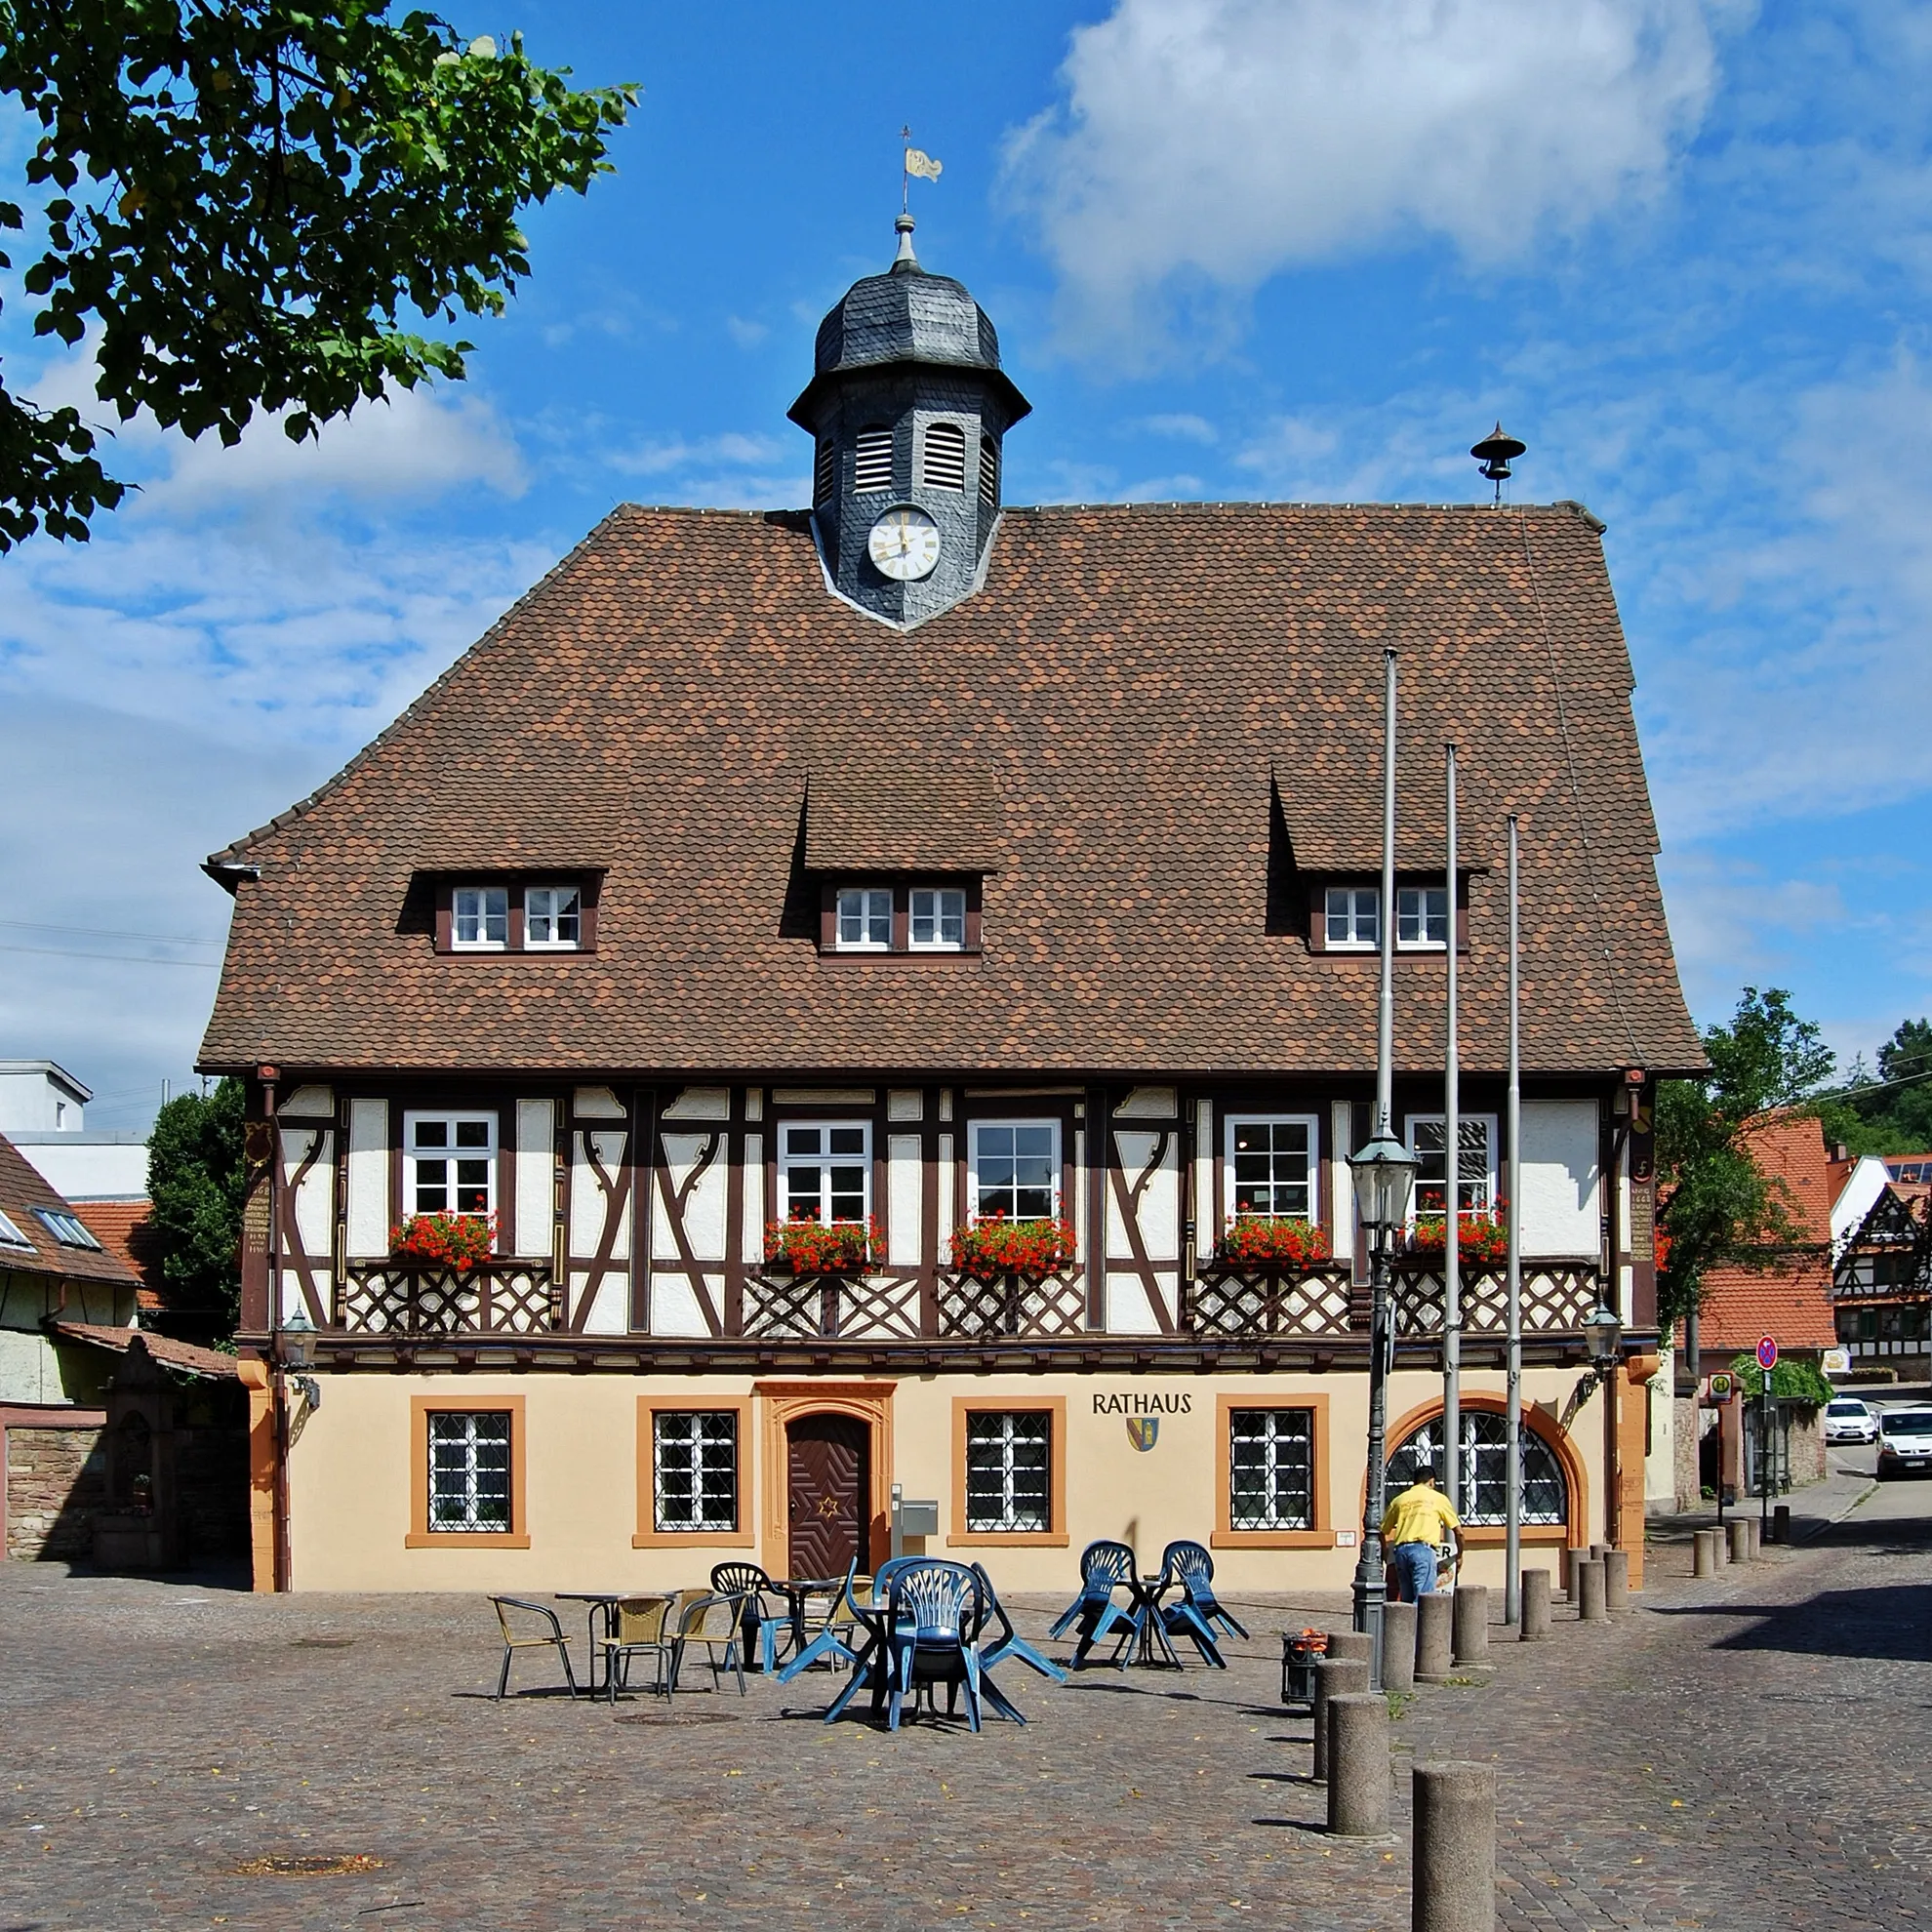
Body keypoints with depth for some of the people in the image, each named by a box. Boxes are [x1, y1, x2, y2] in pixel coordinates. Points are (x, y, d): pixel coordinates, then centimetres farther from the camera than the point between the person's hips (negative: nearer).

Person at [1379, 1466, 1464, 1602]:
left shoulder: (1399, 1500, 23)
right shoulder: (1438, 1498, 16)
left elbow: (1382, 1531, 23)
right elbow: (1458, 1531, 17)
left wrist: (1387, 1555, 35)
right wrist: (1459, 1555, 32)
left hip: (1400, 1550, 4)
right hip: (1423, 1550, -4)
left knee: (1407, 1600, 9)